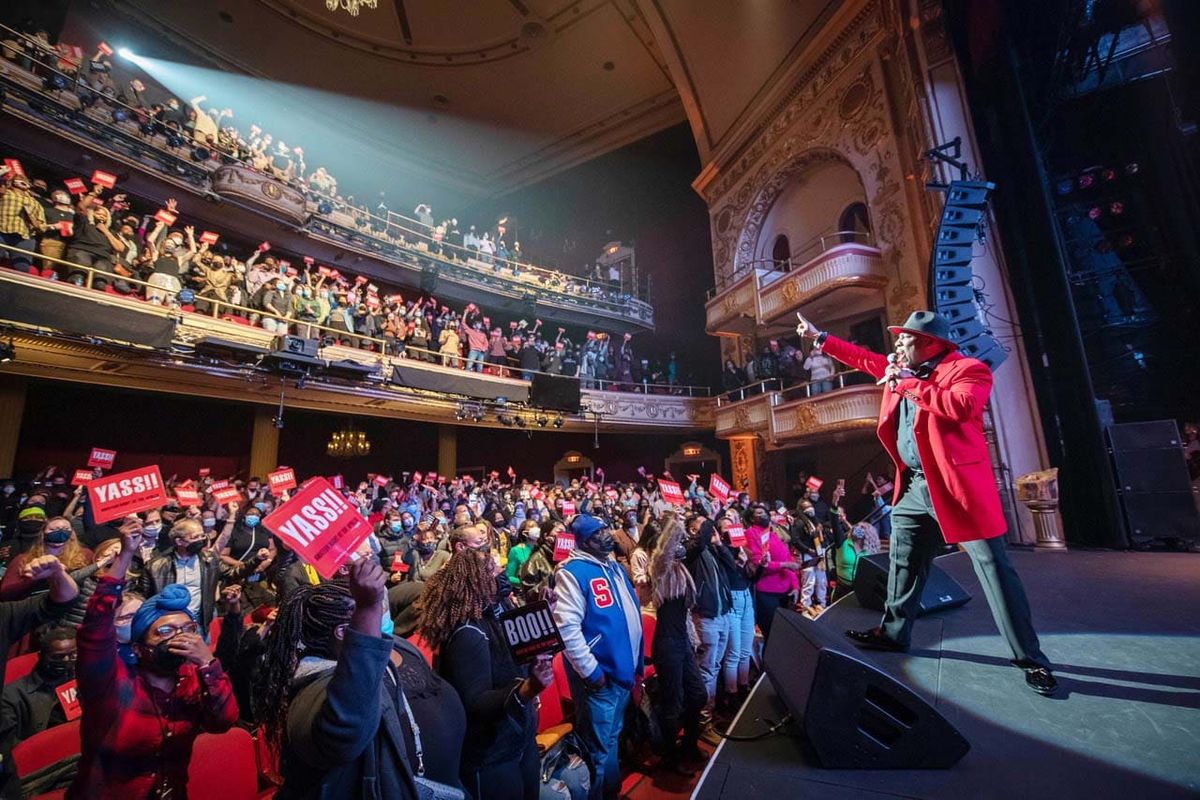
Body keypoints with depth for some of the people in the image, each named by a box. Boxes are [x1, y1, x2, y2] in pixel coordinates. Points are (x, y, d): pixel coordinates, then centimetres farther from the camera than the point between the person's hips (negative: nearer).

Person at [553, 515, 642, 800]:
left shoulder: (614, 567, 7)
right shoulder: (573, 572, -20)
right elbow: (567, 627, -26)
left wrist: (636, 660, 14)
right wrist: (591, 671, -21)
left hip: (623, 669, 8)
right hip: (599, 674, -8)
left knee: (611, 737, 26)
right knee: (597, 747, 11)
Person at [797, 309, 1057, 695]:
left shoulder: (968, 369, -10)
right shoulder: (902, 370, 12)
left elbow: (962, 405, -30)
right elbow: (864, 358, 24)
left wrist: (909, 383, -21)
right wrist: (819, 337, 27)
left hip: (957, 484, -7)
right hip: (913, 485, 8)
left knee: (994, 569, 1)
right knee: (903, 562, 15)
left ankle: (1031, 659, 17)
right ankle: (893, 632, 30)